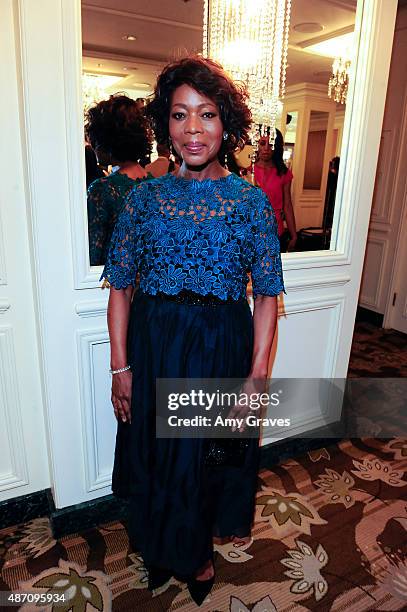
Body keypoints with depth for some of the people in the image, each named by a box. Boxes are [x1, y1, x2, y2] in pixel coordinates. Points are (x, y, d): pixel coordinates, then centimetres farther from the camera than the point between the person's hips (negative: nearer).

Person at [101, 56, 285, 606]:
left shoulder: (251, 201, -3)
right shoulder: (144, 197, 0)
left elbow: (266, 296, -3)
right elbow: (121, 286, 1)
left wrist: (258, 374, -8)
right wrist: (120, 367, -4)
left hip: (222, 348, -1)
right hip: (151, 346, 2)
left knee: (210, 457, 16)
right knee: (154, 454, 17)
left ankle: (198, 551, 49)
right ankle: (161, 547, 50)